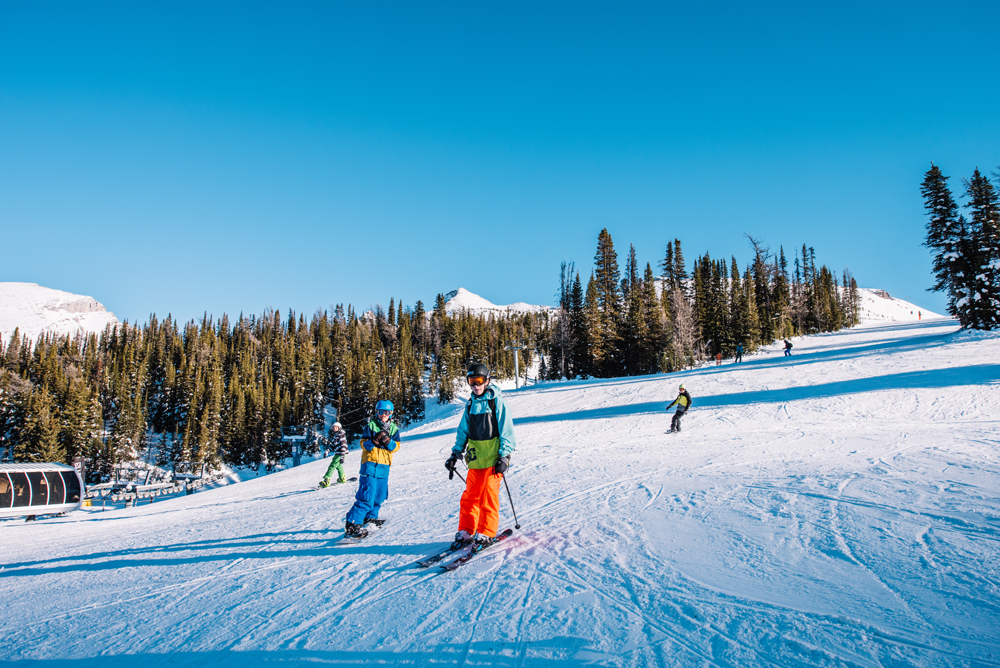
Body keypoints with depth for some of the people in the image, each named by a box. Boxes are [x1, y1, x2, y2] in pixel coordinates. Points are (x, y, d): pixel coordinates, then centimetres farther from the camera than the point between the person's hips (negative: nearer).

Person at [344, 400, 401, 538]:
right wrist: (373, 441, -24)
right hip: (370, 464, -5)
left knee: (380, 495, 13)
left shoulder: (394, 428, 11)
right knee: (367, 496, -15)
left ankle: (370, 518, 33)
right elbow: (363, 444, -5)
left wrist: (388, 441, -17)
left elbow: (396, 447, 3)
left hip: (384, 466, 5)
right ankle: (352, 524, -14)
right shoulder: (371, 425, 0)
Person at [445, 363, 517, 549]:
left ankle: (487, 532, 4)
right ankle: (466, 532, 14)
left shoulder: (496, 401, -4)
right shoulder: (470, 404, 12)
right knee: (470, 494, 5)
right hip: (475, 457, 5)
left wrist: (504, 456, -12)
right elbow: (463, 431, 17)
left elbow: (506, 431, -6)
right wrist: (456, 454, 8)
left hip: (493, 458, -5)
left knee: (488, 494, -5)